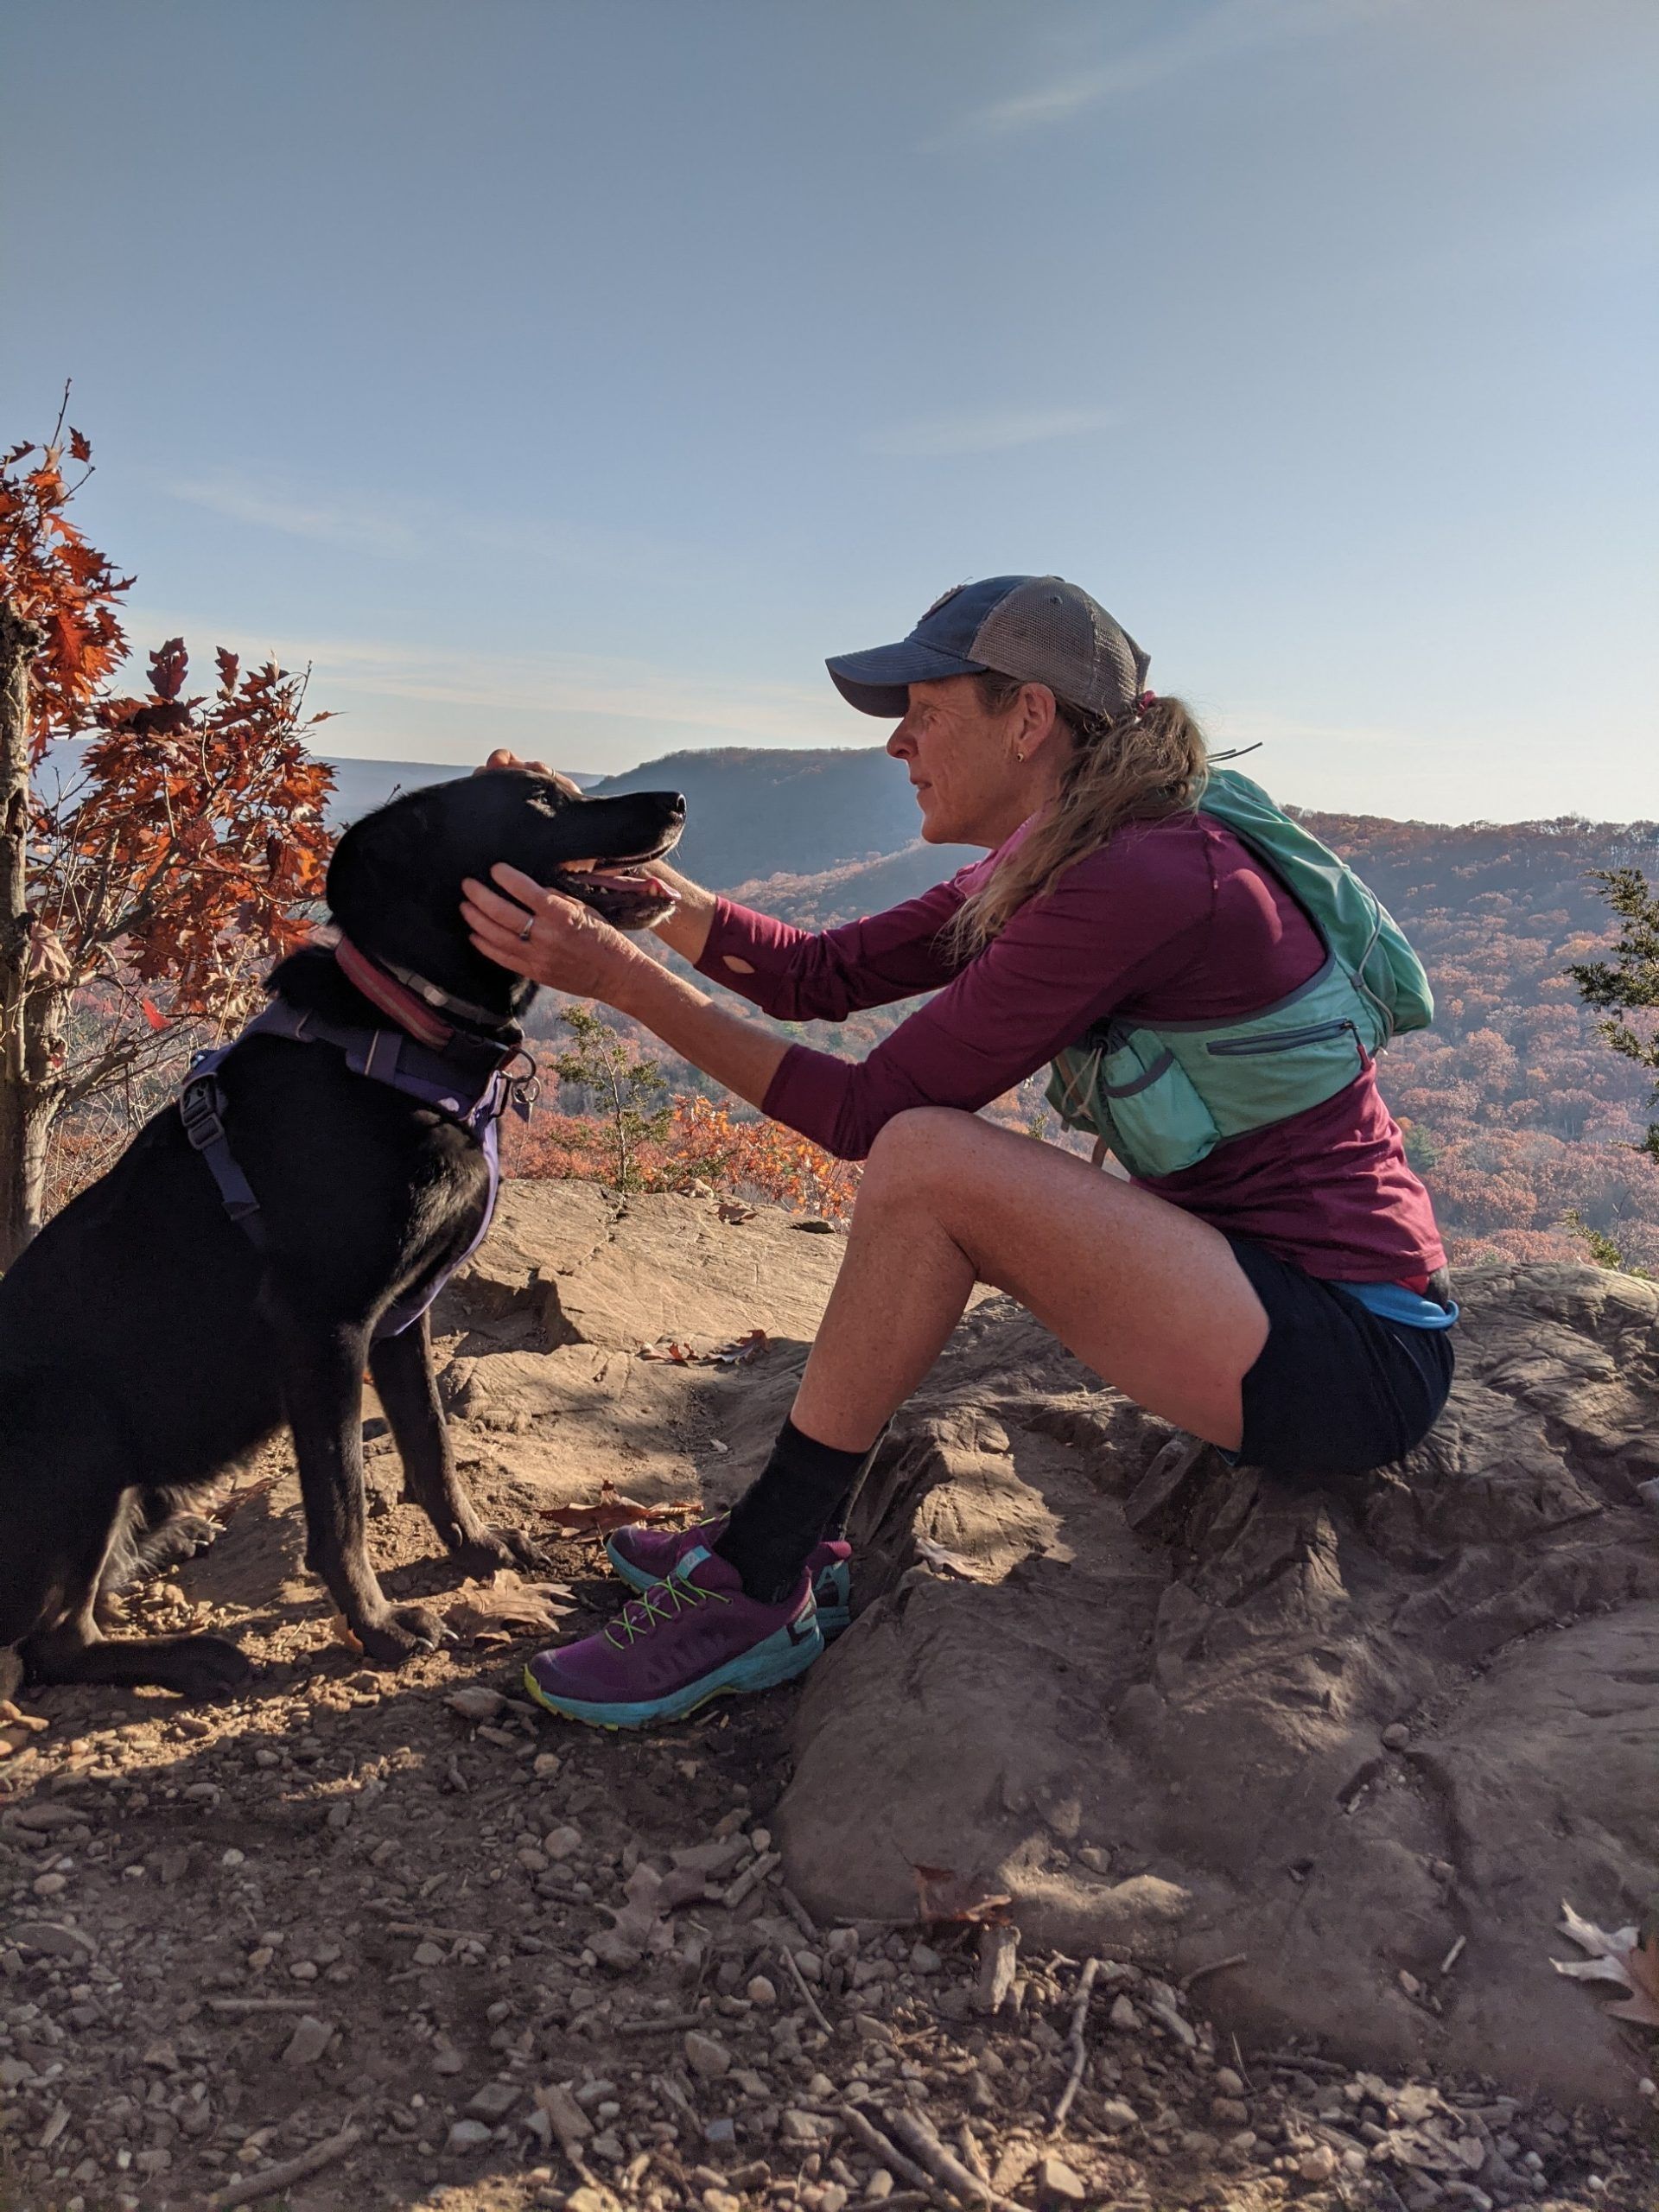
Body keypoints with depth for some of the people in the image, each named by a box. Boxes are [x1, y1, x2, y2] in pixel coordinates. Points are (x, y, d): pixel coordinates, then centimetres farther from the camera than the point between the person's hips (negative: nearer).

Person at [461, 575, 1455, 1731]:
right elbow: (820, 973, 9)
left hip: (1354, 1363, -10)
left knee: (927, 1162, -24)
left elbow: (869, 1108, -20)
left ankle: (752, 1595, -9)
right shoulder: (1061, 864, 8)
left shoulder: (1140, 880, -22)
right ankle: (792, 1536, 12)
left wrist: (626, 980, -18)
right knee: (931, 1165, 12)